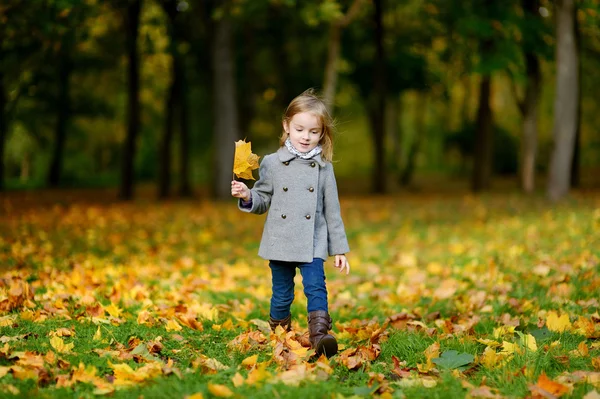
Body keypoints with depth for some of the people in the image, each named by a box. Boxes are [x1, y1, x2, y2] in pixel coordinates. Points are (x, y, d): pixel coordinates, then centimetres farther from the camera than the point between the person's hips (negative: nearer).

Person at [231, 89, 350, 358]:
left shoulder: (324, 168, 3)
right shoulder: (272, 164, 1)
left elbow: (332, 211, 6)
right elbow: (263, 201, 8)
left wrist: (339, 249, 5)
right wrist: (247, 196, -15)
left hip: (312, 244, -1)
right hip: (280, 242, 1)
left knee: (316, 287, -17)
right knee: (282, 295, 9)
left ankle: (319, 335, -22)